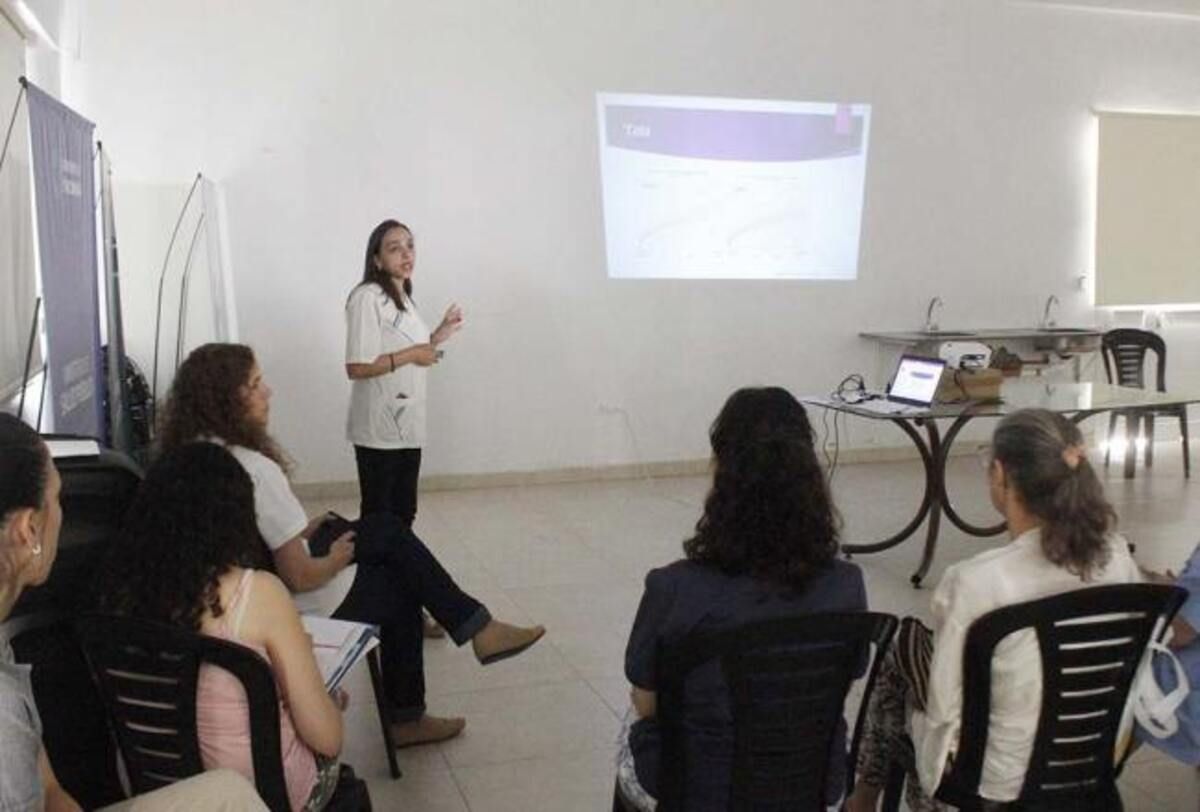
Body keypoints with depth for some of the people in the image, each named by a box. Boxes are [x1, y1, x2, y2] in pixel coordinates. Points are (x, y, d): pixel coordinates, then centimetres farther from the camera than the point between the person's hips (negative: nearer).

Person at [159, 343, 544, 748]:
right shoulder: (254, 470, -30)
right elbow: (300, 578, -27)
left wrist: (300, 534, 6)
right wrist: (335, 559, -8)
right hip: (295, 609, -9)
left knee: (387, 529, 14)